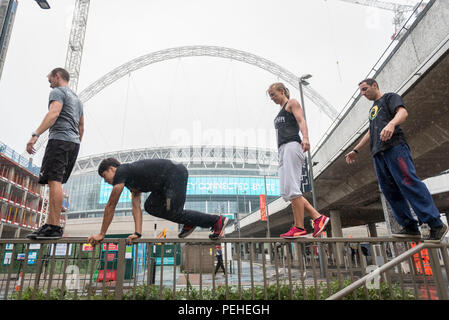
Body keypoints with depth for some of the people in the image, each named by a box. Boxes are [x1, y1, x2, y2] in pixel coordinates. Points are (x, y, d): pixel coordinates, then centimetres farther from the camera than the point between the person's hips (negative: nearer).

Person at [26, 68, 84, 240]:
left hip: (60, 139, -9)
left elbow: (53, 113, -15)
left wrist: (35, 135, -23)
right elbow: (81, 127, 28)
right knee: (55, 182, 6)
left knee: (54, 181, -15)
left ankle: (54, 227, -21)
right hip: (74, 142, 9)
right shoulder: (77, 98, 31)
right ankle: (50, 225, 3)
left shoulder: (58, 92, 4)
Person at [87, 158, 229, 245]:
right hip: (169, 181, 10)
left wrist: (101, 234, 7)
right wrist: (137, 233, 17)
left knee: (172, 213, -8)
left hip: (176, 173, -10)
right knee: (150, 206, 10)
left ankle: (217, 220, -2)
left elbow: (110, 206, 0)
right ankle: (190, 222, 14)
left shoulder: (121, 172, -2)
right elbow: (136, 207, 22)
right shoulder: (132, 181, 24)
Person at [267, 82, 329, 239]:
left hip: (292, 146, -9)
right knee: (286, 192, -2)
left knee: (292, 188, -15)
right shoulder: (280, 112, 33)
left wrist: (305, 137, -27)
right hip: (282, 149, 9)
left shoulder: (292, 103, 9)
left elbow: (301, 121, -8)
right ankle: (318, 218, -1)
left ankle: (299, 228, -12)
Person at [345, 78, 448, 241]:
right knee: (390, 191, 0)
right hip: (378, 153, 8)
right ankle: (410, 227, 2)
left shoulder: (390, 97, 11)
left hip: (394, 146, -8)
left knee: (408, 182, -17)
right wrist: (355, 150, 33)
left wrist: (391, 124, -31)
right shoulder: (373, 109, 33)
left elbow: (403, 112, -9)